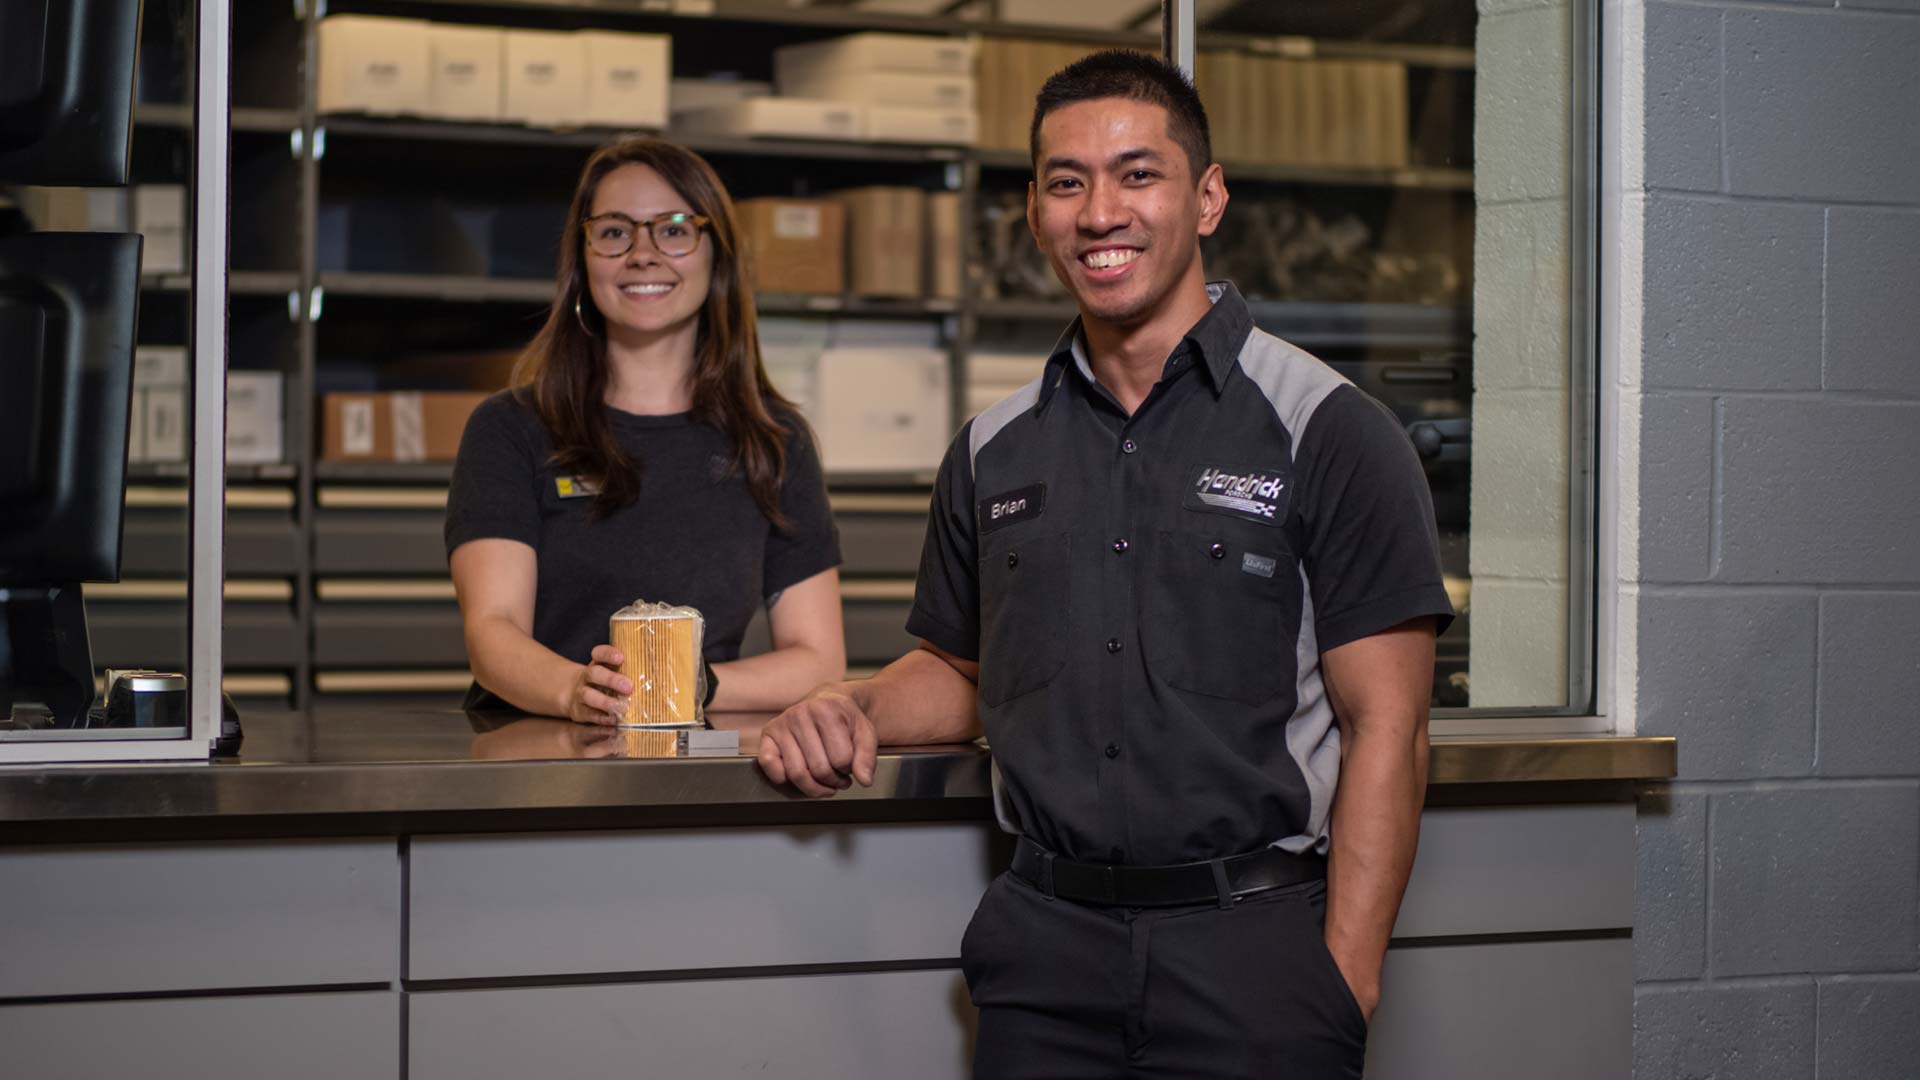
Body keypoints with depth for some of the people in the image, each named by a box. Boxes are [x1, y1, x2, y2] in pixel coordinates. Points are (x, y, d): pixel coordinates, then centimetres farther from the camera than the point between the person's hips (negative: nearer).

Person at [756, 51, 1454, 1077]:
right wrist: (855, 707, 2)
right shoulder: (994, 452, 12)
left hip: (1253, 951, -4)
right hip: (1049, 947, 4)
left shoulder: (1329, 433, -3)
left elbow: (1383, 729, -7)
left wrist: (1345, 985, -14)